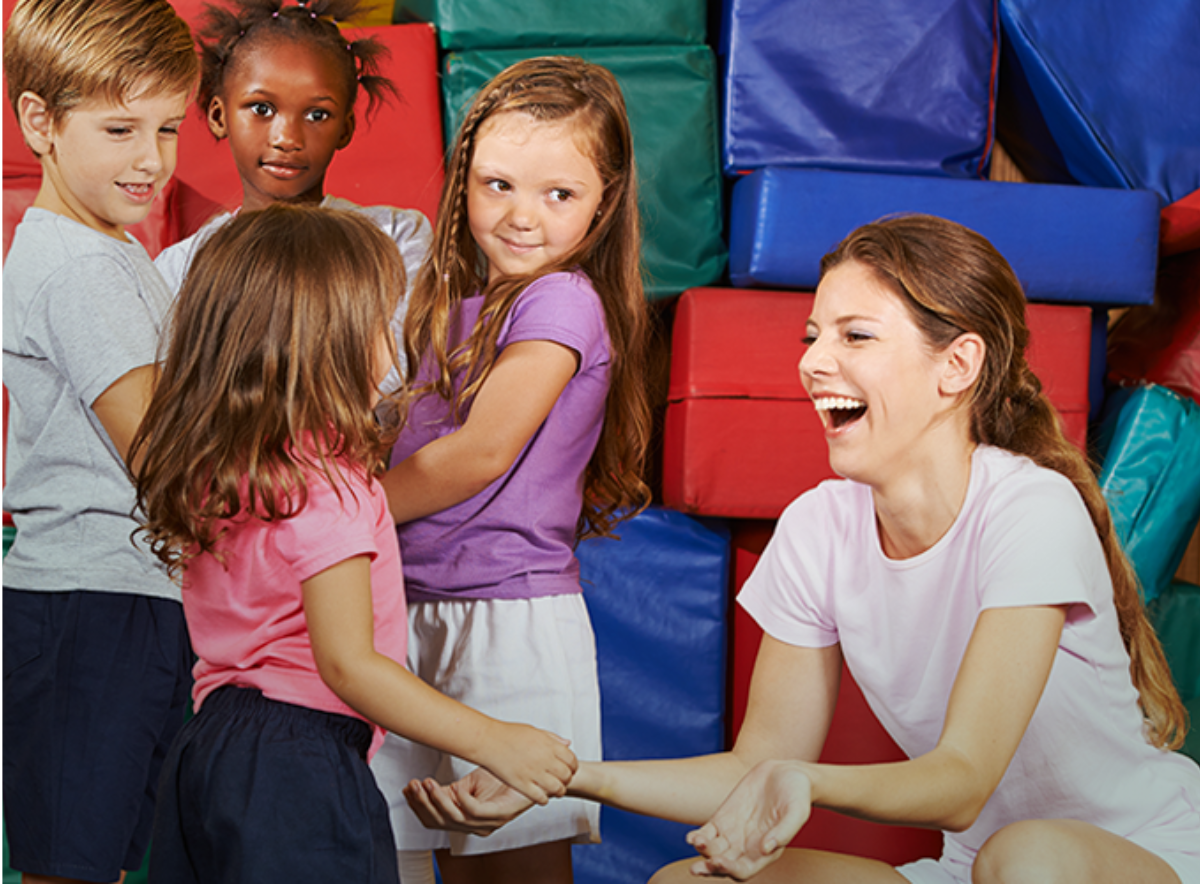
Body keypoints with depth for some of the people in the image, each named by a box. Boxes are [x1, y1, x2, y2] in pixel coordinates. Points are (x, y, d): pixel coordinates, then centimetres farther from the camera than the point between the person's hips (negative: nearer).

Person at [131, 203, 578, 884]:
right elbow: (347, 663, -21)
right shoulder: (327, 489, -19)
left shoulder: (212, 472, 8)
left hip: (212, 740, 9)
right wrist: (494, 742, -20)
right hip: (300, 772, -9)